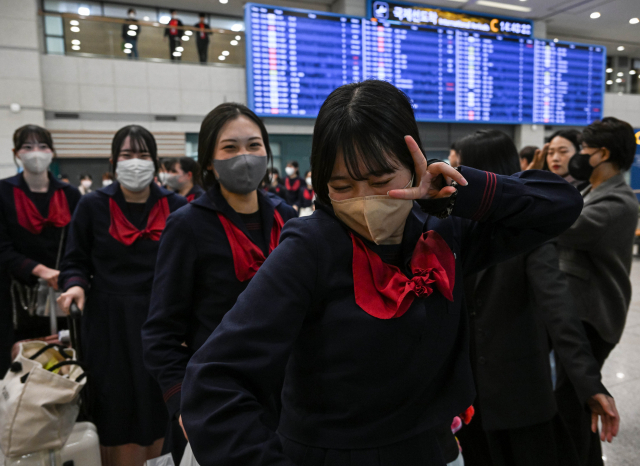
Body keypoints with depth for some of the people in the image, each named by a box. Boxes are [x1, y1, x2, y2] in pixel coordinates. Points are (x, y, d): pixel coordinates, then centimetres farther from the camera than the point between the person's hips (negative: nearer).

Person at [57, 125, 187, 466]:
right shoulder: (93, 206, 1)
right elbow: (75, 262, 5)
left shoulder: (175, 207, 1)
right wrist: (76, 285, -13)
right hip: (110, 325, -1)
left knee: (157, 414, 11)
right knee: (117, 417, 6)